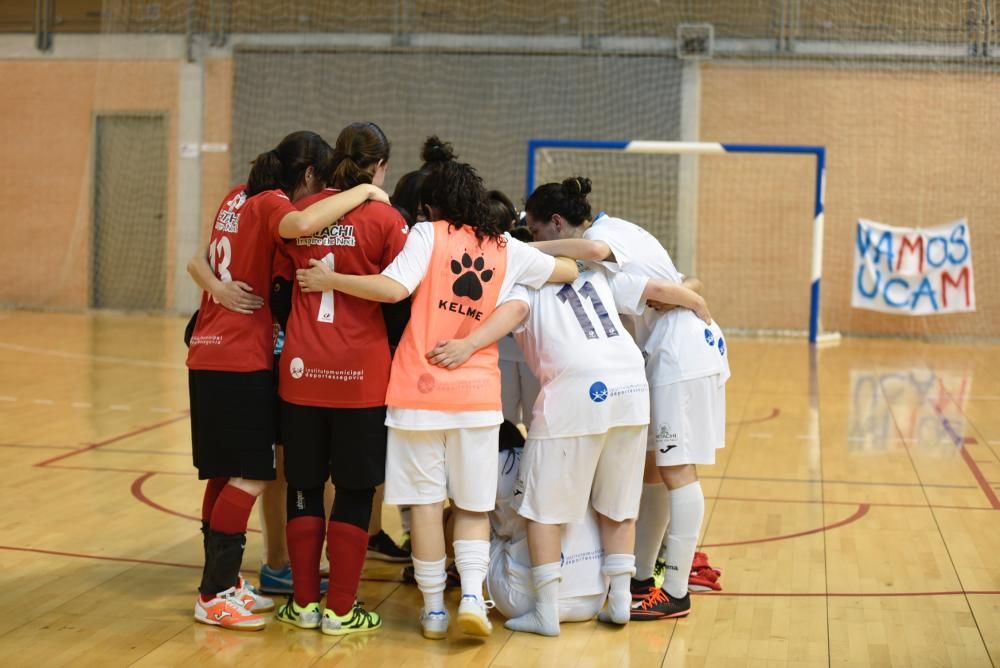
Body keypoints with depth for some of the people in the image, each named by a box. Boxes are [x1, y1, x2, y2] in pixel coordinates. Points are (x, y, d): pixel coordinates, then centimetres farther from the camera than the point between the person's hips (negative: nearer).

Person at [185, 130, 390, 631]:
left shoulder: (238, 198, 14)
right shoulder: (271, 203, -11)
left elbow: (200, 262, 20)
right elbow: (301, 224, -34)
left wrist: (218, 287, 3)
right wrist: (363, 192, -23)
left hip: (208, 355, 9)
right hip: (242, 360, -9)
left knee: (226, 473, 14)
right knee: (250, 475, -4)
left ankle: (223, 582, 22)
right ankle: (214, 596, -1)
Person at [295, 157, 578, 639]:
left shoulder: (429, 235, -3)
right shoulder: (506, 249, 9)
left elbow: (393, 288, -17)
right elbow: (570, 270, 21)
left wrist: (330, 280, -8)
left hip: (420, 388, -2)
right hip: (478, 392, 3)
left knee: (426, 499, 6)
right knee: (473, 504, 11)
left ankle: (434, 608, 10)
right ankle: (472, 595, -6)